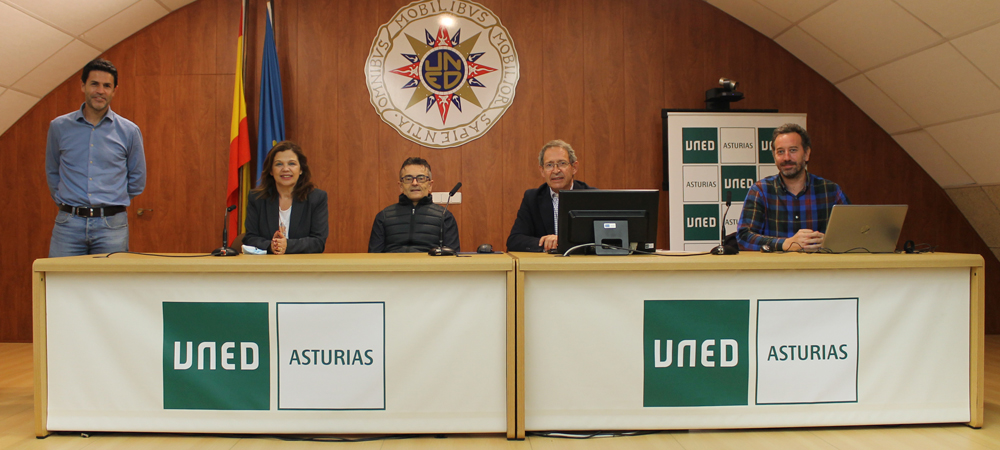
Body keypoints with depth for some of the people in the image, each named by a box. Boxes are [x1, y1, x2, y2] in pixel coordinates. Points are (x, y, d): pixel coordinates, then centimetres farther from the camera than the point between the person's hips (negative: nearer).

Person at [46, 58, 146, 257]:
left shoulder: (129, 131, 4)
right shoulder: (59, 127, 7)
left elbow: (137, 180, 14)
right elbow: (52, 173, 21)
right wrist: (67, 203, 15)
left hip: (112, 225, -1)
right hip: (69, 224, 1)